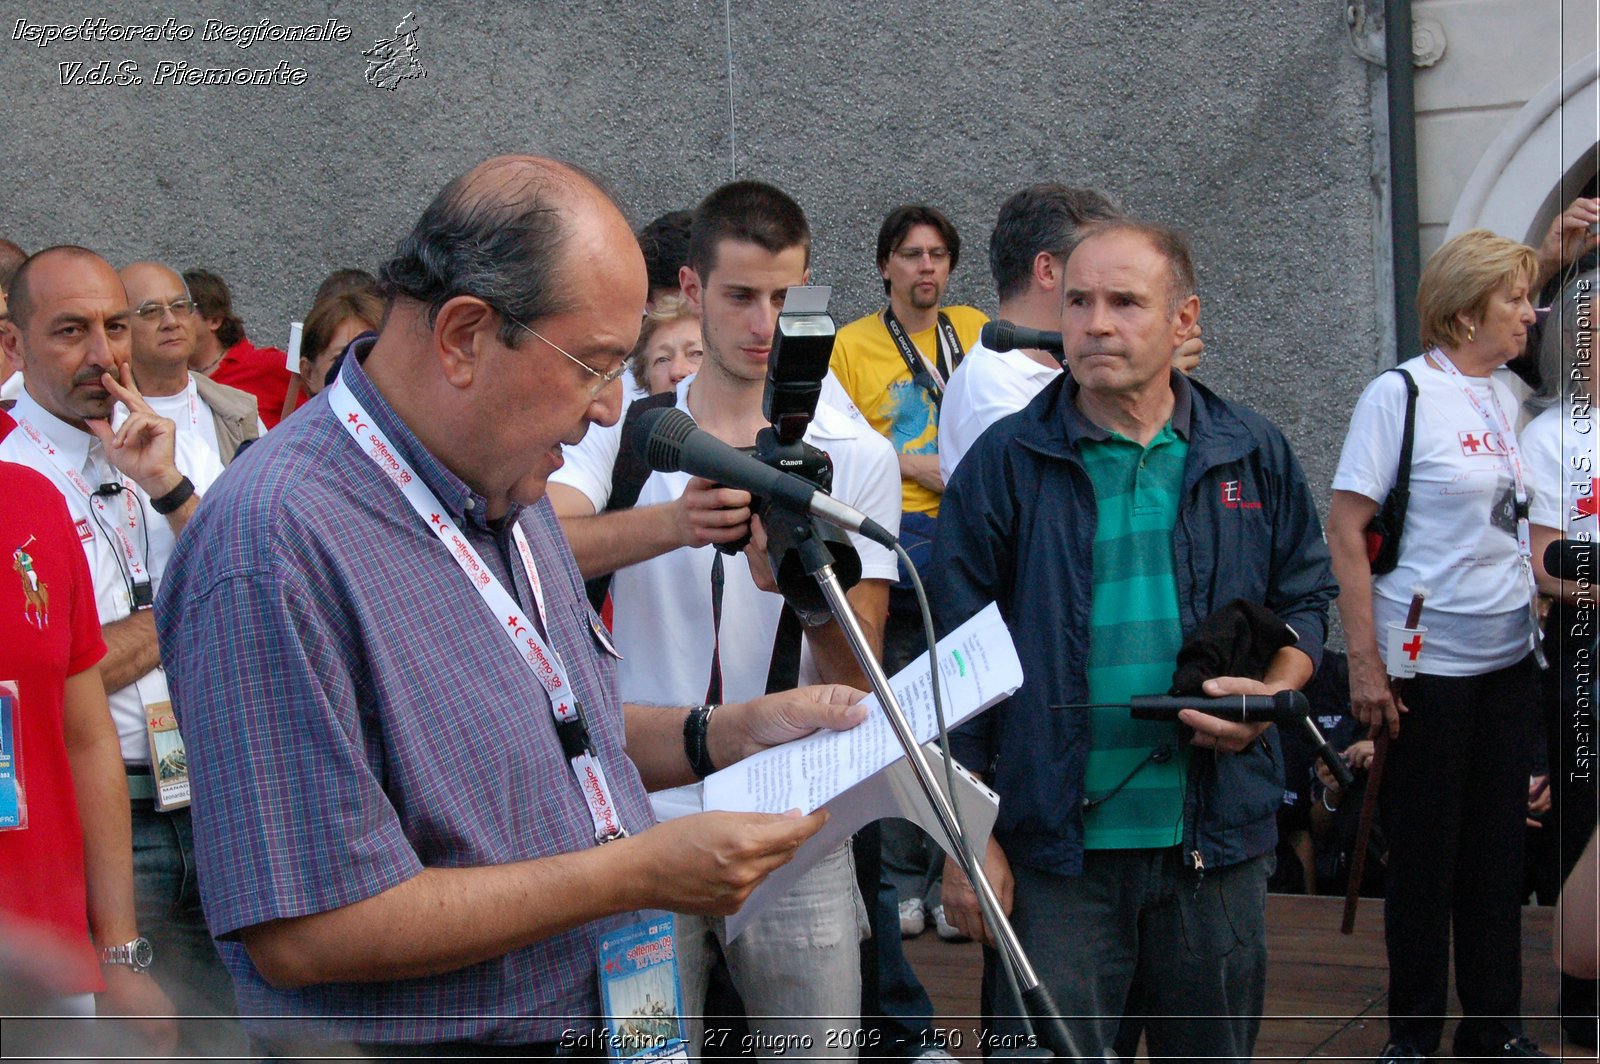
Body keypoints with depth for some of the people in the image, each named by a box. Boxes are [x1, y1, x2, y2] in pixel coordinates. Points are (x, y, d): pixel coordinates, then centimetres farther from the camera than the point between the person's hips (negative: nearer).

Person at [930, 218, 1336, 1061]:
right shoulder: (1004, 463, -1)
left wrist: (1270, 693, -7)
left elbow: (1305, 602, 16)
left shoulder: (1254, 456, 6)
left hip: (1216, 838, 3)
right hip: (1053, 844, -2)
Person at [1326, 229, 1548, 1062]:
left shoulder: (1510, 398, 8)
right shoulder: (1400, 394, -9)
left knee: (1498, 844, 11)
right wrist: (1365, 664, -14)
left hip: (1509, 657, 6)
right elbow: (1346, 533, -11)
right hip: (1427, 664, -5)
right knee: (1424, 850, 5)